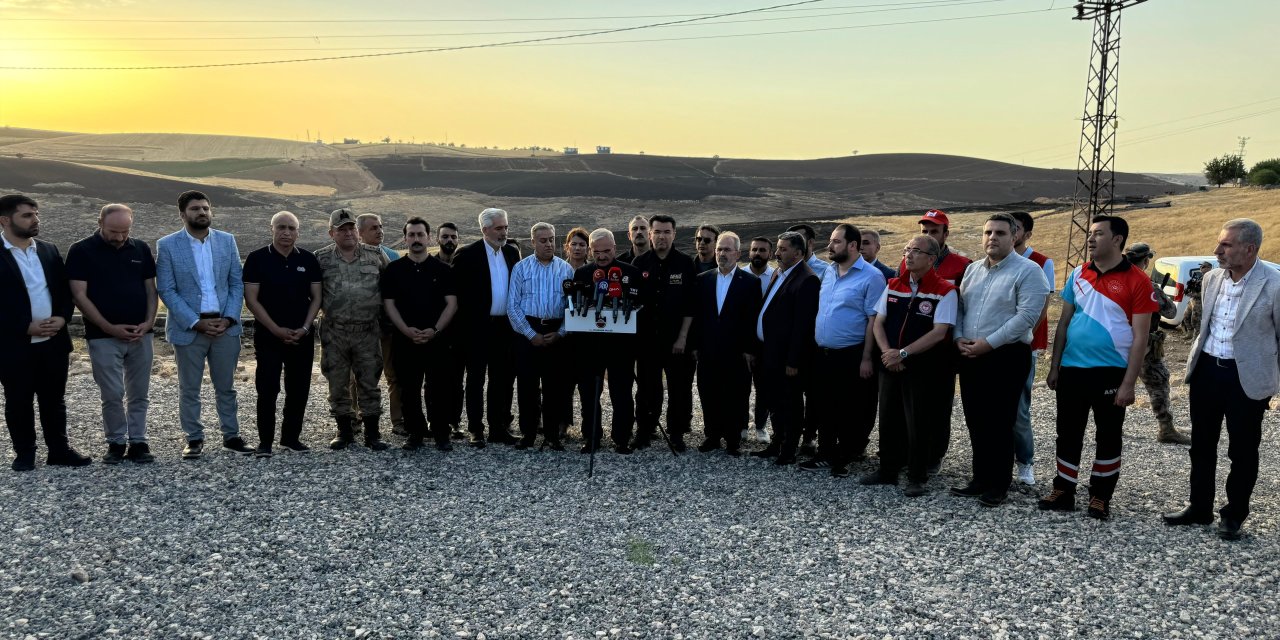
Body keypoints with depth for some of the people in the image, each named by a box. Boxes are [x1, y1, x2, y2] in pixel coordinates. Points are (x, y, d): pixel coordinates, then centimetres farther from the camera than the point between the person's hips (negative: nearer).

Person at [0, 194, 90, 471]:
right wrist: (27, 327, -17)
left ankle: (59, 450, 21)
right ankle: (24, 453, 21)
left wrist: (62, 317, -6)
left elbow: (65, 290, 11)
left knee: (54, 400, 12)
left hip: (53, 341, 4)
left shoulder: (49, 250, 9)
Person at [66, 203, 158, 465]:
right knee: (112, 395, -1)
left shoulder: (141, 249, 6)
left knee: (139, 394, 7)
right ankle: (116, 443, 14)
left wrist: (149, 321, -7)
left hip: (141, 335, 3)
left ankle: (138, 442, 15)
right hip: (103, 337, -3)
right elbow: (79, 295, -7)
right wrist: (109, 327, -13)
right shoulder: (81, 251, -4)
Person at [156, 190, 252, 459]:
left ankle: (231, 436, 19)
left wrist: (228, 318, -7)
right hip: (188, 327, -2)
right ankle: (194, 439, 17)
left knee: (226, 386, 10)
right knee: (189, 389, 6)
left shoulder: (227, 240, 6)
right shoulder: (167, 245, -2)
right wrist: (196, 322, -13)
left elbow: (237, 283, 6)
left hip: (225, 326, 2)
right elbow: (166, 290, -6)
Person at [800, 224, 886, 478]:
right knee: (825, 408, 13)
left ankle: (846, 458, 16)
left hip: (852, 356, -7)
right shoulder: (829, 272, 11)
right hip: (823, 354, 7)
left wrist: (866, 358, -16)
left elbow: (874, 320, -14)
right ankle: (826, 455, 24)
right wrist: (815, 343, 12)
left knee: (851, 410, 4)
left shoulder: (871, 277, -11)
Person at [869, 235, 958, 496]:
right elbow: (878, 322, 9)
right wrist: (887, 352, -8)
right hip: (889, 366, 5)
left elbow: (939, 333, -16)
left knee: (917, 424, 1)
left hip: (922, 368, -5)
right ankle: (887, 470, 27)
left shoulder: (945, 291, -9)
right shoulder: (893, 286, 8)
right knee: (888, 419, 13)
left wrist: (903, 354, -18)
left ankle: (917, 478, 15)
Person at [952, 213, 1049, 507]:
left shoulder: (1028, 271, -8)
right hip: (970, 357, 7)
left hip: (1006, 357, -6)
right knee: (976, 421, 12)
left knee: (1000, 424, -1)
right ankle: (980, 478, 23)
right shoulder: (972, 269, 14)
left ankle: (998, 485, 10)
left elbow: (1027, 316, -17)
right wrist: (959, 338, -2)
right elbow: (959, 307, 16)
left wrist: (988, 343, -19)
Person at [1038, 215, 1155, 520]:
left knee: (1108, 437, 9)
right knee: (1068, 433, 10)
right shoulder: (1078, 274, 6)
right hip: (1072, 369, 4)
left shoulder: (1137, 281, -8)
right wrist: (1054, 366, 6)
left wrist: (1128, 383, -13)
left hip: (1111, 372, -4)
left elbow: (1140, 336, -9)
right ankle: (1063, 492, 22)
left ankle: (1100, 496, 22)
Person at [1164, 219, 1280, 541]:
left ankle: (1234, 515, 24)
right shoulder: (1212, 278, 2)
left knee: (1242, 451, 8)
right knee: (1202, 445, 15)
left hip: (1247, 377, -5)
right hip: (1206, 370, 5)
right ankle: (1199, 507, 29)